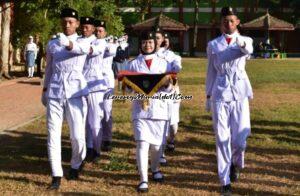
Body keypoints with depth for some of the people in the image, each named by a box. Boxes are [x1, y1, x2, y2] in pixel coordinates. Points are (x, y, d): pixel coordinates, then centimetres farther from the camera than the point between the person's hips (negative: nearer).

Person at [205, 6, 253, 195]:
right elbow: (211, 71, 13)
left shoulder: (245, 40, 4)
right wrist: (208, 95, 10)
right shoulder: (213, 45, 8)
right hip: (220, 93, 1)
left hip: (240, 94, -1)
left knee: (240, 137, -4)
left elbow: (249, 50, -22)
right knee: (222, 139, -2)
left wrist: (242, 44, -45)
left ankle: (235, 164, 29)